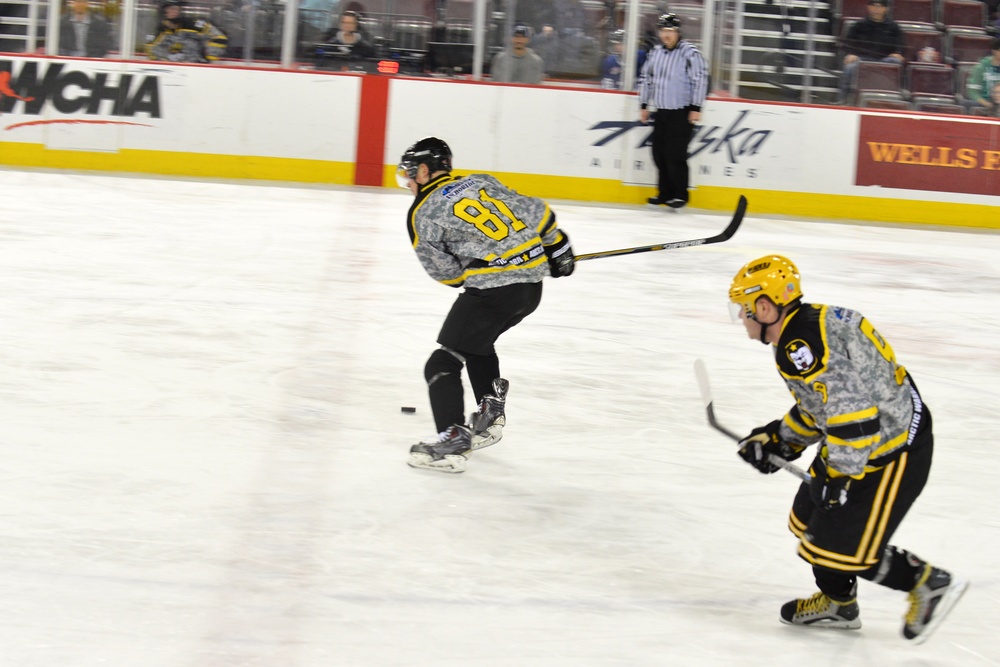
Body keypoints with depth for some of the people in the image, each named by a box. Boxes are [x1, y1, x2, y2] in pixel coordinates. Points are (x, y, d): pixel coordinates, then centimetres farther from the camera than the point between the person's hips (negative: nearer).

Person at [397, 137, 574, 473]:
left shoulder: (422, 213, -1)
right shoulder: (482, 181, 14)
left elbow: (446, 272, 1)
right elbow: (535, 212, 12)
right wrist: (557, 246, 24)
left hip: (492, 290, -8)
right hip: (533, 284, 8)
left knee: (443, 364, -2)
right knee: (477, 341, 31)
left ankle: (452, 439, -15)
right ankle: (490, 416, 30)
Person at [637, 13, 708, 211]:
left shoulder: (690, 52, -13)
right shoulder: (655, 52, 8)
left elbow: (700, 79, -15)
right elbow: (646, 77, 17)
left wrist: (696, 108, -16)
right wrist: (644, 105, 15)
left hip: (682, 113, -7)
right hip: (661, 111, 7)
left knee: (675, 154, -10)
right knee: (659, 153, 6)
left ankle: (680, 195, 1)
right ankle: (665, 193, 18)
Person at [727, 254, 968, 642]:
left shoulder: (800, 347, -25)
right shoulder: (810, 325, 8)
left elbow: (849, 410, -30)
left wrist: (841, 477, -22)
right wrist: (779, 439, 17)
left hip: (891, 451, -11)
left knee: (842, 546, -6)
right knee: (810, 519, 20)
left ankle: (929, 584, 10)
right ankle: (837, 603, 37)